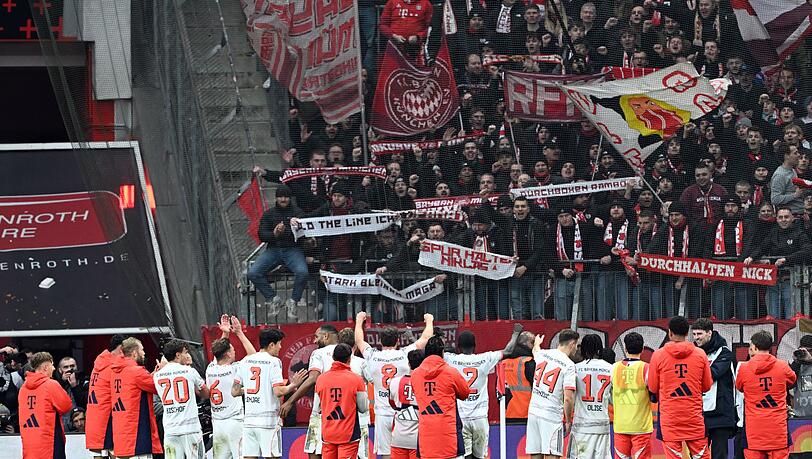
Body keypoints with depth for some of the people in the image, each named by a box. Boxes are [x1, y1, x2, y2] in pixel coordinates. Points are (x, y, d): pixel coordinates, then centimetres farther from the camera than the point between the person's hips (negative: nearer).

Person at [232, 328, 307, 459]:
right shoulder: (273, 361, -8)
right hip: (268, 419, -5)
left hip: (249, 419, 5)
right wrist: (293, 385, 1)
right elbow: (278, 392, -15)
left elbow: (234, 392, 9)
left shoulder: (245, 361, 9)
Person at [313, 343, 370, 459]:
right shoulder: (356, 380, -9)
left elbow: (316, 410, 8)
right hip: (348, 435, -3)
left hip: (327, 434, 3)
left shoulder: (321, 379, 2)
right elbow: (364, 408, -2)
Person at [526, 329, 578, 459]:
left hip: (534, 412, 6)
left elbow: (535, 352, 38)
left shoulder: (542, 354, 8)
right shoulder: (569, 365, -10)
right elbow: (568, 398, -16)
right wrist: (568, 421, -3)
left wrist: (537, 343, 62)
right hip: (552, 414, -6)